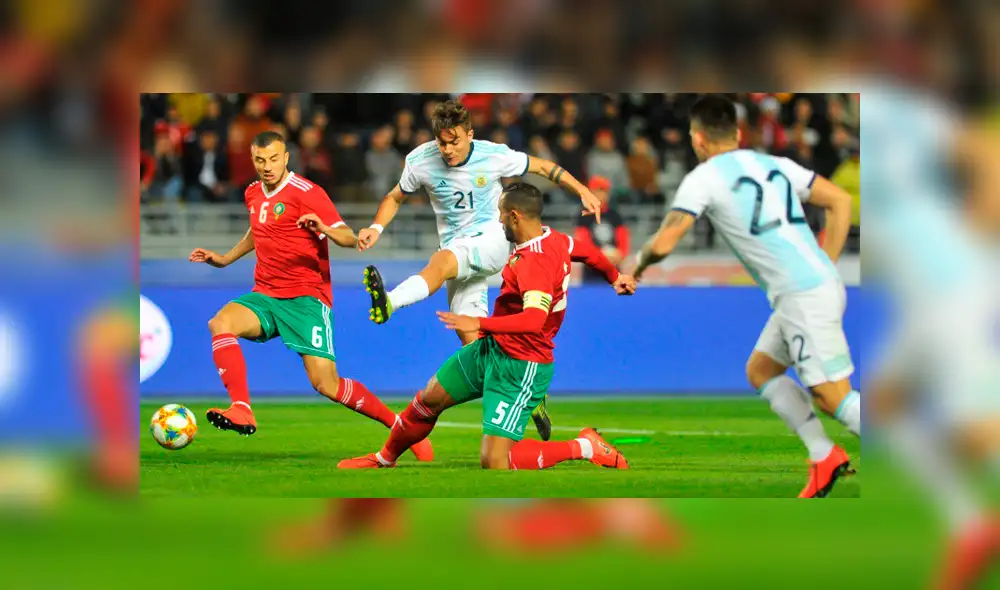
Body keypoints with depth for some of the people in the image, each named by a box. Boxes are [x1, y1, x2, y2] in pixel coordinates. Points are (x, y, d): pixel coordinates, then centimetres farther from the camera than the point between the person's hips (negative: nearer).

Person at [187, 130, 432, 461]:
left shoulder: (306, 193, -9)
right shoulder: (253, 194, 12)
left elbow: (349, 239, -16)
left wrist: (324, 229, -36)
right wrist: (224, 259, 30)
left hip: (306, 298, -6)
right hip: (265, 296, 6)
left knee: (326, 384, -14)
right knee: (221, 322, -26)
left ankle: (399, 425, 4)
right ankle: (242, 412, -32)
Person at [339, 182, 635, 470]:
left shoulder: (534, 261, -29)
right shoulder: (555, 239, 0)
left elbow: (534, 320, -41)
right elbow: (590, 253, 20)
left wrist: (478, 324, -41)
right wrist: (615, 277, 41)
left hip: (520, 368, -10)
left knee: (494, 463, -13)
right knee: (429, 399, 18)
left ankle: (584, 447, 0)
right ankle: (385, 458, 43)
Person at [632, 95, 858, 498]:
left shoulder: (703, 180, -3)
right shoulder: (775, 165, 17)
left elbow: (663, 243, -7)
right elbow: (841, 201, 15)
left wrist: (639, 264, 14)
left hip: (802, 296, -8)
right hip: (823, 283, 8)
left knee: (833, 397, -8)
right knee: (760, 370, 20)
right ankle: (824, 458, 14)